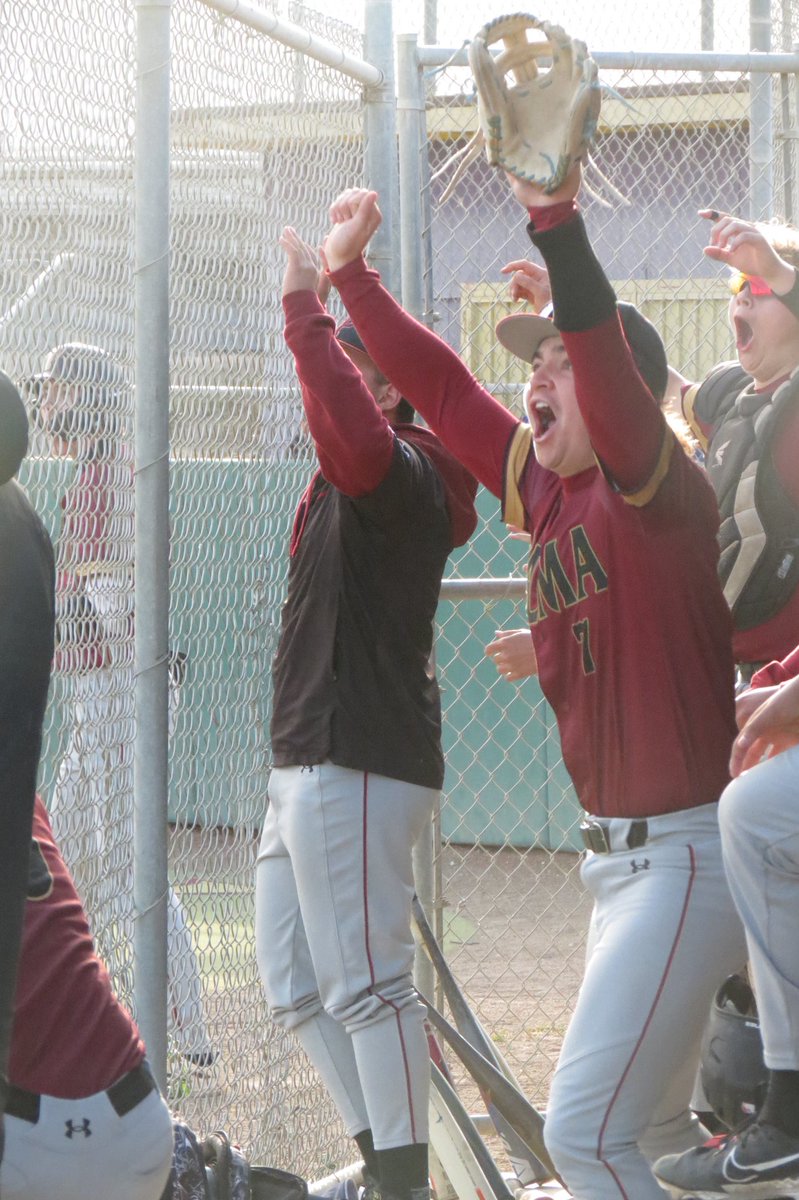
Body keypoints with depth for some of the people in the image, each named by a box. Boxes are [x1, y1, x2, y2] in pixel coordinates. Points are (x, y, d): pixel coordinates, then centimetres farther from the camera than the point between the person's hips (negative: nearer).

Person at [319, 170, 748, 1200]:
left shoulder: (659, 486, -13)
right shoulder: (541, 483, 10)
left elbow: (609, 375, -31)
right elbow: (439, 385, 18)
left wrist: (556, 224, -41)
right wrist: (351, 275, 18)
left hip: (686, 850, -9)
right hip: (618, 850, 10)